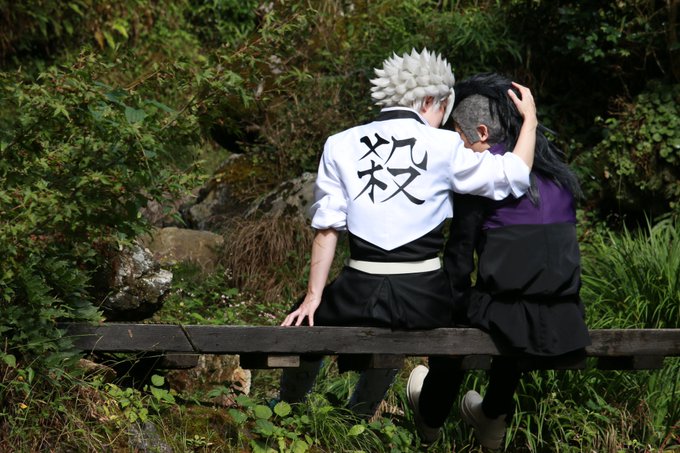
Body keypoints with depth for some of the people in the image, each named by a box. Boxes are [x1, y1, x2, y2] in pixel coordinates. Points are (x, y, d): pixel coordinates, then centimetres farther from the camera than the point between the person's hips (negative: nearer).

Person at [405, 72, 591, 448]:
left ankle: (431, 416, 50)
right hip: (565, 324, 5)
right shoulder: (557, 171, 13)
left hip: (515, 324, -5)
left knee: (455, 313, 28)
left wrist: (453, 302, 14)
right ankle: (494, 419, 54)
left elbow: (459, 253, -2)